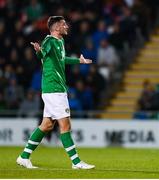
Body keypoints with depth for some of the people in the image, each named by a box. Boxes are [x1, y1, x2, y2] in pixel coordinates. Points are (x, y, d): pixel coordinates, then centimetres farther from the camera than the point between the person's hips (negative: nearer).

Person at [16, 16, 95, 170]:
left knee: (47, 125, 11)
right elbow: (43, 54, -34)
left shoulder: (60, 41, 16)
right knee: (65, 125, -6)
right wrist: (39, 51, -58)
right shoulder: (50, 41, -13)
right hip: (54, 89, -10)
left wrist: (79, 61, 48)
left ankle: (24, 157, 15)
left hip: (57, 90, 10)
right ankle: (76, 161, -2)